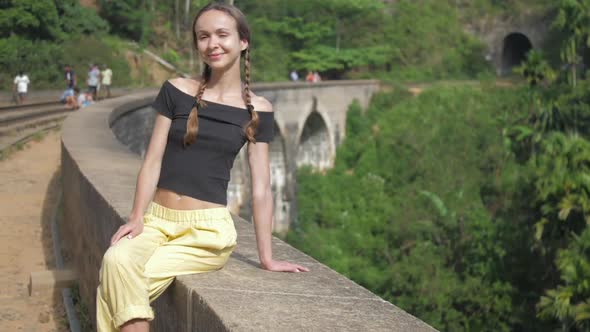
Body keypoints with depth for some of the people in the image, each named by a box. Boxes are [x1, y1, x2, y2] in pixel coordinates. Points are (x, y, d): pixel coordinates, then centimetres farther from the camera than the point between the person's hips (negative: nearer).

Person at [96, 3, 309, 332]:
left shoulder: (257, 110, 1)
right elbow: (153, 160, 3)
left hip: (208, 229, -2)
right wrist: (137, 217, -9)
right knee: (115, 261, -30)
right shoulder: (176, 91, 4)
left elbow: (261, 187, 2)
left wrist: (266, 258, 2)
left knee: (118, 284, -25)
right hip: (158, 219, 2)